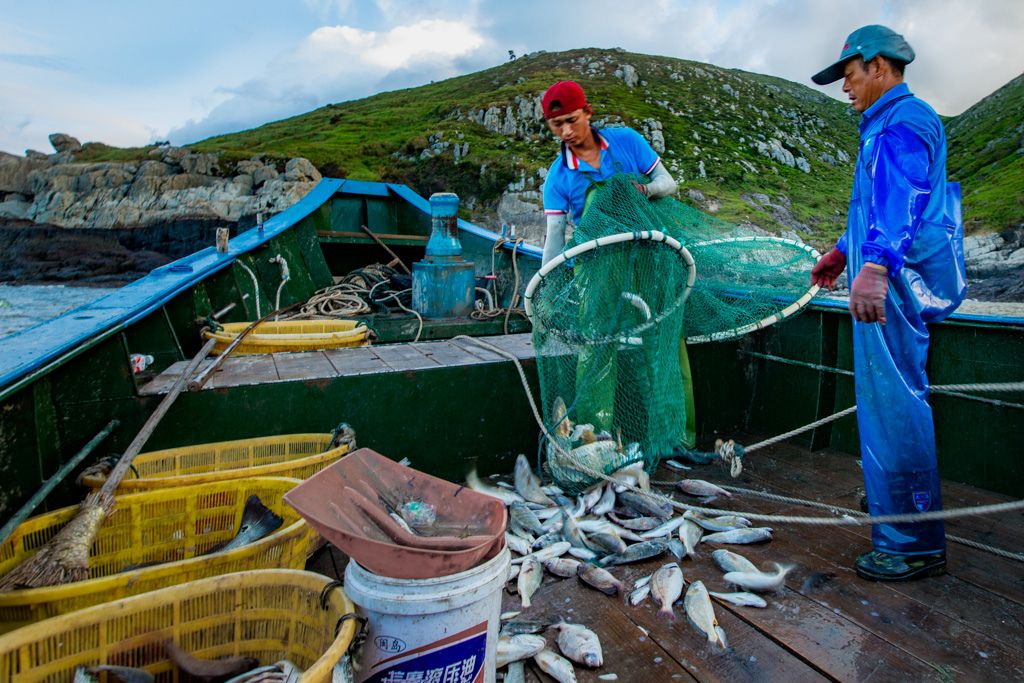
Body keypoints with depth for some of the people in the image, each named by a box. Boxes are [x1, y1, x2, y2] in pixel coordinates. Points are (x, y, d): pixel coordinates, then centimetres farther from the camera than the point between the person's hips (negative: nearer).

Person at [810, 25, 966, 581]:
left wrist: (875, 266, -40)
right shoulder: (887, 125, 25)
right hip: (884, 281, 11)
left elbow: (901, 197, -28)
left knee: (892, 403, -9)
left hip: (893, 284, -11)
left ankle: (914, 544, 0)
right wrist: (844, 250, 41)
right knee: (883, 400, 18)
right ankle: (889, 510, 33)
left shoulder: (904, 120, -10)